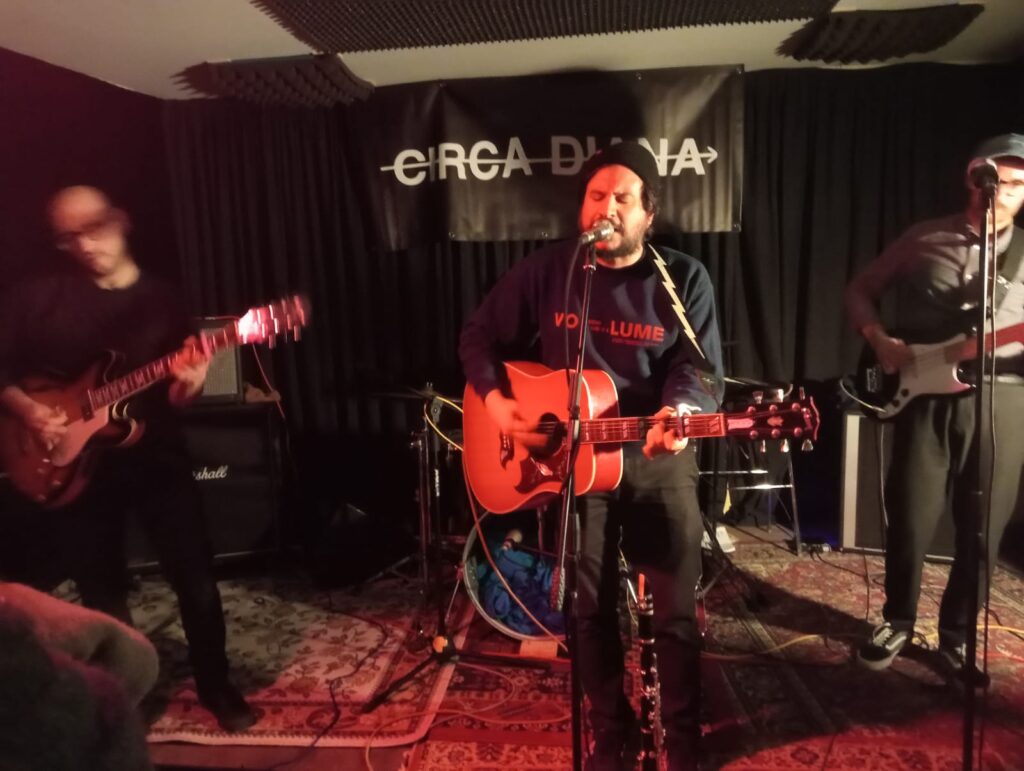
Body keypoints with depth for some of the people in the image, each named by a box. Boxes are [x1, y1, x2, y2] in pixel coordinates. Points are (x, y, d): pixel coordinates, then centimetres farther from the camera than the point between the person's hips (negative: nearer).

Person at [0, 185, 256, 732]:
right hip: (75, 466, 0)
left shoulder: (161, 300, 3)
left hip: (157, 459, 0)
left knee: (196, 581, 1)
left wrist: (187, 385, -18)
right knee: (102, 595, 14)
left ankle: (216, 686, 23)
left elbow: (176, 394, 3)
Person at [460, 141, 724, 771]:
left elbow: (703, 368, -9)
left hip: (658, 460, 0)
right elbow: (480, 336, 6)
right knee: (591, 609, 11)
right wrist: (495, 399, -10)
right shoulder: (547, 270, -1)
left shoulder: (684, 280, -3)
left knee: (677, 611, 7)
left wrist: (682, 411, -30)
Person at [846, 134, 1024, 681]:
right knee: (909, 522, 2)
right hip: (923, 395, -1)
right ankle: (897, 620, 25)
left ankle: (957, 634, 26)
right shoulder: (924, 239, 7)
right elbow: (859, 291, 10)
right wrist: (879, 339, -8)